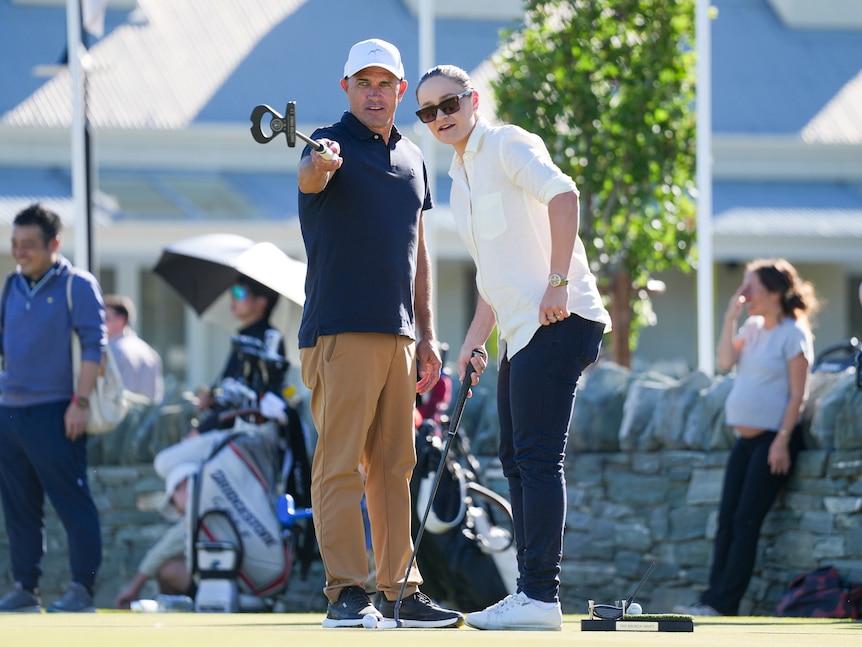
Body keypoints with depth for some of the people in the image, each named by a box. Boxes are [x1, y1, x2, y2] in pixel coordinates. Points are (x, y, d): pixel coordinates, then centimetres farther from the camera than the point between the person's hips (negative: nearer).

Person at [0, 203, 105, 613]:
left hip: (53, 413, -7)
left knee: (72, 503, -5)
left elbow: (94, 345, -9)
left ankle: (82, 588, -3)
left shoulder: (77, 286, -4)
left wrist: (81, 402, -15)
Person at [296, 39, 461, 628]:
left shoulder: (412, 158, 18)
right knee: (341, 462, -9)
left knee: (394, 466, 9)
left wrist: (426, 334, 17)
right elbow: (310, 180, -28)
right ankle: (346, 593, -11)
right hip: (340, 331, -7)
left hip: (398, 335, 7)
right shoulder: (334, 143, -3)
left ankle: (399, 591, 14)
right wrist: (319, 165, -52)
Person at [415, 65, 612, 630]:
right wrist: (475, 341, 20)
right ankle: (531, 592, 14)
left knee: (538, 458, -13)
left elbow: (563, 195, -22)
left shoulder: (507, 145, -6)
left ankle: (542, 596, -15)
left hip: (557, 322, -10)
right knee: (517, 459, 10)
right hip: (521, 331, 10)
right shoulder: (460, 182, 22)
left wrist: (559, 283, -26)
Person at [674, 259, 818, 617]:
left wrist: (782, 441, -18)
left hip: (773, 438, -8)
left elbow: (797, 393, -12)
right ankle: (714, 599, 0)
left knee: (746, 520, -9)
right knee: (727, 520, 1)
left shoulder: (794, 335, -9)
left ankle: (720, 603, -11)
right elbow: (725, 361, 1)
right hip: (745, 438, 8)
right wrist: (731, 316, -3)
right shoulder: (752, 329, 13)